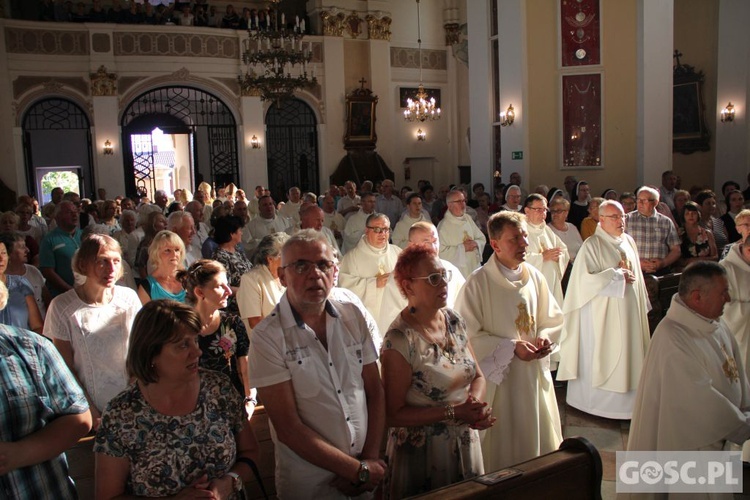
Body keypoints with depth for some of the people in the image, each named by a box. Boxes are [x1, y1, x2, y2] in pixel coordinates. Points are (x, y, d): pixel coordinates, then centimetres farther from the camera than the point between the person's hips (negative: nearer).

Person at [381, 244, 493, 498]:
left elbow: (478, 376, 6)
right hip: (422, 455, -6)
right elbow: (393, 414, -19)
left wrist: (475, 405, -15)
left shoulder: (454, 321, -2)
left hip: (465, 446, 6)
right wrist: (454, 413, -22)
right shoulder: (399, 340, -22)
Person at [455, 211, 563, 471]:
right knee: (501, 451, 6)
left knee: (538, 442, 16)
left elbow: (553, 319, 12)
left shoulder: (534, 276, 2)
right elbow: (468, 335, -14)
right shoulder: (477, 283, -15)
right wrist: (512, 347, -19)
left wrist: (544, 337, -9)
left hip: (535, 375, 5)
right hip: (497, 378, -5)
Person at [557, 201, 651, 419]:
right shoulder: (592, 245, -12)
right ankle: (598, 401, 13)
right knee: (600, 358, 1)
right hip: (603, 313, -7)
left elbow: (635, 276, 18)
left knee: (626, 355, 10)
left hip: (628, 311, 7)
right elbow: (587, 279, -21)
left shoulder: (629, 242, 10)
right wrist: (618, 275, -15)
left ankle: (624, 401, 20)